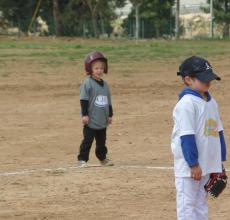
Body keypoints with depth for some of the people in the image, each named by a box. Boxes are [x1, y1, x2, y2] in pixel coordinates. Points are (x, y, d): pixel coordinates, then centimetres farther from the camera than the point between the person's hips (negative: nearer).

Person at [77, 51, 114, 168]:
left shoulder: (105, 84, 10)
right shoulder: (87, 83, -11)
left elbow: (108, 101, 17)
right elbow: (84, 100, -13)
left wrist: (110, 115, 15)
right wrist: (85, 114, -17)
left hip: (102, 120, 6)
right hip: (91, 120, -6)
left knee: (102, 140, 17)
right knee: (87, 140, -6)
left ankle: (102, 158, 30)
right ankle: (82, 159, -2)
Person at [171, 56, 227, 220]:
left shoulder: (211, 102, 10)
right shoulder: (186, 103, -16)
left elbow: (218, 132, 15)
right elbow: (187, 137, -19)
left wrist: (220, 160, 14)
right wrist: (193, 164, -19)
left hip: (207, 163, 8)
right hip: (189, 166, -8)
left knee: (201, 201, 15)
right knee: (187, 204, -2)